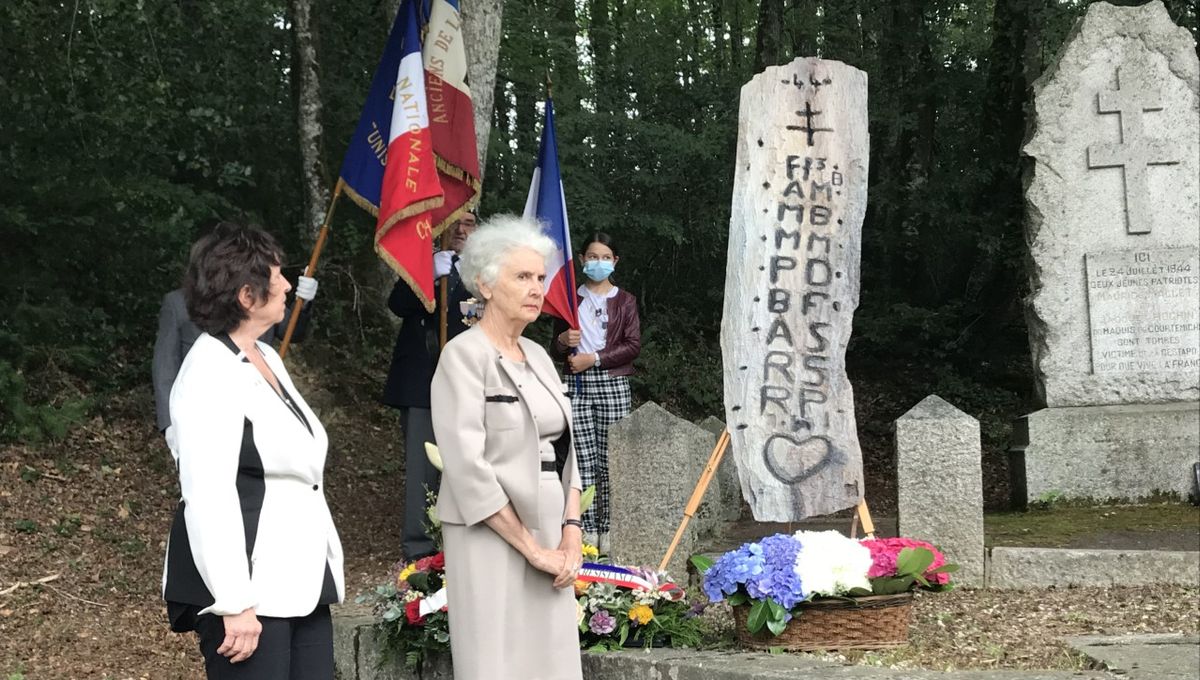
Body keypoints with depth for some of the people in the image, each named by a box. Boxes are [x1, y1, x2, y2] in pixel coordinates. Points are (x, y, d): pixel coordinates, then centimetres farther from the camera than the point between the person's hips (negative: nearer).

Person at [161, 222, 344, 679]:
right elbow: (208, 498, -21)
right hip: (250, 590, -9)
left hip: (303, 582, 9)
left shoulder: (266, 359, 14)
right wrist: (236, 605, -23)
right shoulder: (210, 374, -14)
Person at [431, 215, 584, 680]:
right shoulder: (465, 355, -9)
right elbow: (468, 467, -16)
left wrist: (570, 531, 0)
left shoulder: (538, 357, 13)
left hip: (549, 537, 7)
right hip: (493, 538, -7)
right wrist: (530, 547, -15)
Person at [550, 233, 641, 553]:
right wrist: (563, 341, -7)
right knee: (584, 459, -4)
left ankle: (608, 528, 0)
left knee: (610, 459, -4)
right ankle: (587, 528, -3)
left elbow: (633, 345, -2)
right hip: (577, 384, 1)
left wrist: (594, 359, -11)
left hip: (613, 385, -1)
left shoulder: (624, 301, 10)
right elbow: (555, 351, 17)